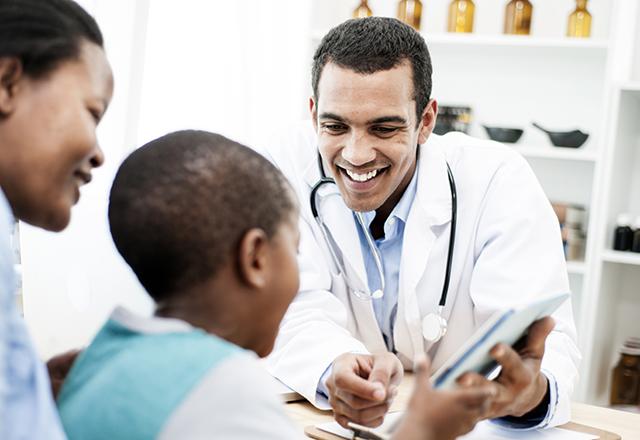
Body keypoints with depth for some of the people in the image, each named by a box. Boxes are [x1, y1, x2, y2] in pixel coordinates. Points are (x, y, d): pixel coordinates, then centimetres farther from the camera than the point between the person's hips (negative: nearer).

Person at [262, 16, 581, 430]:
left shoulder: (499, 182, -13)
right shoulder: (284, 167, -10)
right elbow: (299, 318, -15)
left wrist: (531, 392, -41)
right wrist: (336, 371, -37)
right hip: (324, 420, 1)